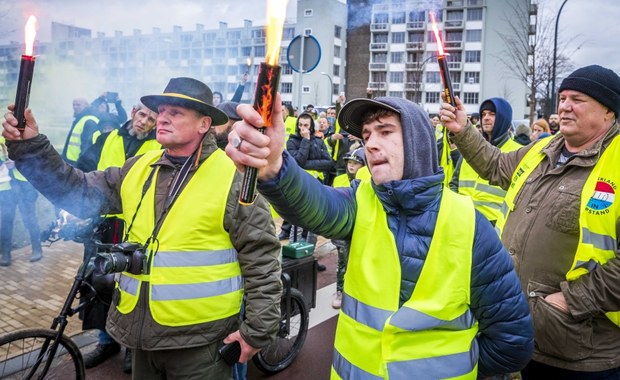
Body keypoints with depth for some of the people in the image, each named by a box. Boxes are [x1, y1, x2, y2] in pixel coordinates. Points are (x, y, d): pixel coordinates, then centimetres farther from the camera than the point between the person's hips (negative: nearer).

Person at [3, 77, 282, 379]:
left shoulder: (233, 179, -13)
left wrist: (258, 330, -12)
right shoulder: (137, 169, 5)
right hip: (141, 331, 6)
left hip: (199, 339, -5)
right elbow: (80, 193, 5)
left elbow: (262, 260, -12)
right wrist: (30, 148, -6)